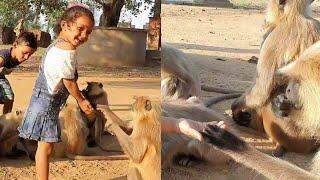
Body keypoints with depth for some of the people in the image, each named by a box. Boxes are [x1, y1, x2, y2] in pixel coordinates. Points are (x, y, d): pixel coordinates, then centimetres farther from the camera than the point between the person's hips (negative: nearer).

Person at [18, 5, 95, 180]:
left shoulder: (56, 46, 13)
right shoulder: (67, 50, -19)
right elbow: (69, 81, -15)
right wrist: (81, 101, -1)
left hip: (44, 100, 10)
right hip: (47, 104, -10)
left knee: (45, 146, 15)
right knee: (46, 147, -6)